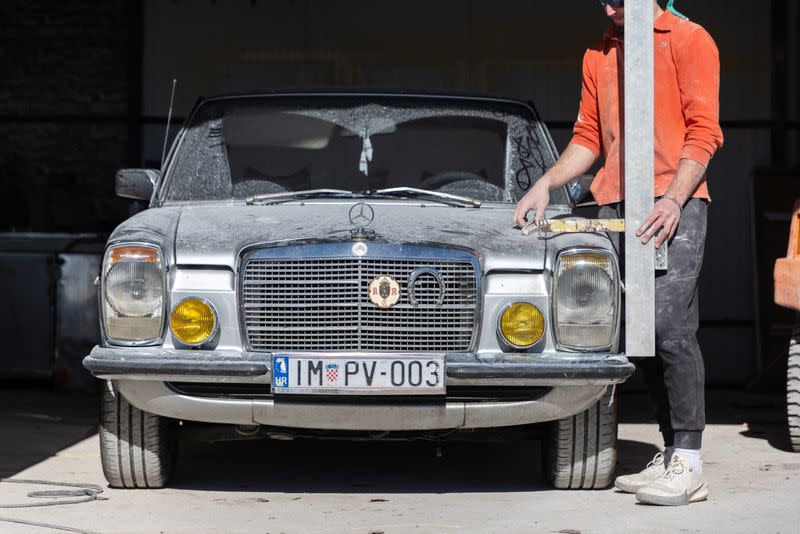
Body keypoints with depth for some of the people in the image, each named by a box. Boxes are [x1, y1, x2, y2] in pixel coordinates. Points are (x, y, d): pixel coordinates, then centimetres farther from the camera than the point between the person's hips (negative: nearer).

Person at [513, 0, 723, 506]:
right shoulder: (599, 55, 20)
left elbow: (704, 130, -5)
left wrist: (674, 200, -16)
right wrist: (546, 183, 8)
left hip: (674, 204, -6)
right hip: (616, 206, 6)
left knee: (670, 325, -15)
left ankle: (688, 463, -13)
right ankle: (670, 454, 7)